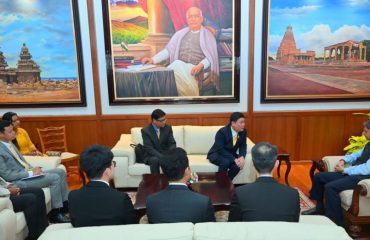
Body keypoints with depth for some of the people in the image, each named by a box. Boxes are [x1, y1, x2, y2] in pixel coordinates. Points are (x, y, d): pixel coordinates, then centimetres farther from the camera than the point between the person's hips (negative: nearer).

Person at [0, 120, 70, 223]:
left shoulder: (9, 143, 10)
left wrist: (32, 169, -1)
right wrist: (30, 173, -18)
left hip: (27, 173, 9)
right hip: (18, 181, -9)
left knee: (60, 172, 4)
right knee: (55, 178, -22)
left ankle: (65, 204, 12)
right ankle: (56, 213, -10)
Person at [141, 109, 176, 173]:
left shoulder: (168, 128, -1)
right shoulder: (145, 130, -12)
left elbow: (172, 144, -3)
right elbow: (149, 148, -18)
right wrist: (163, 158, -30)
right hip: (151, 156, -2)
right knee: (155, 160, -35)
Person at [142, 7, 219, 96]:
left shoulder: (208, 35, 11)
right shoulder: (180, 34, 19)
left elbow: (211, 56, 1)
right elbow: (168, 50, 15)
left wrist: (200, 65, -19)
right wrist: (153, 59, 0)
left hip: (198, 69, -3)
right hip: (179, 67, 3)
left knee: (177, 67, -33)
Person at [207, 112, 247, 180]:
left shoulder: (243, 131, -8)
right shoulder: (222, 132, -25)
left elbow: (243, 146, -3)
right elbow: (220, 150, -27)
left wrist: (242, 157, -24)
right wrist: (234, 159, -35)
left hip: (231, 154, 5)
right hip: (217, 154, -4)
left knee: (237, 164, -27)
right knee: (225, 162, -36)